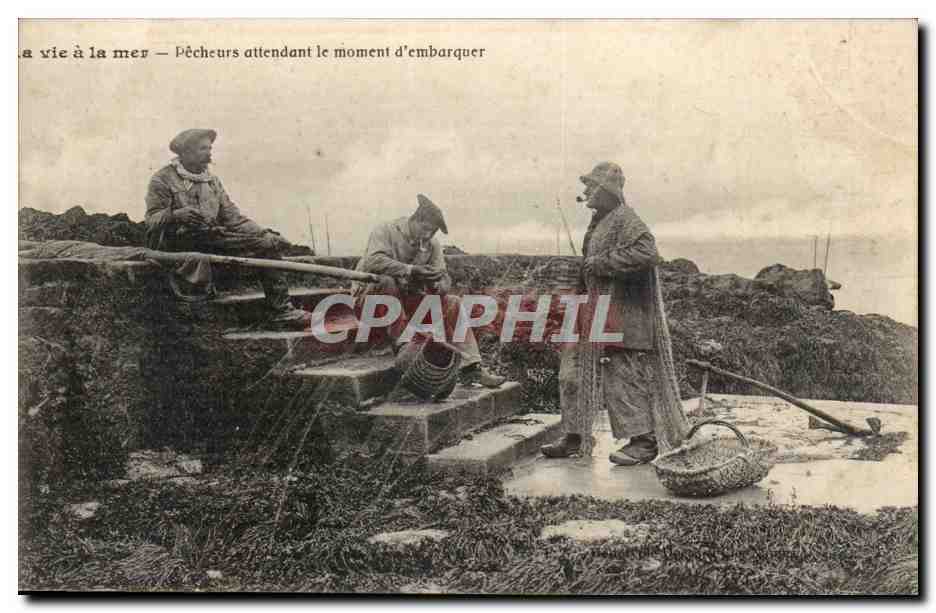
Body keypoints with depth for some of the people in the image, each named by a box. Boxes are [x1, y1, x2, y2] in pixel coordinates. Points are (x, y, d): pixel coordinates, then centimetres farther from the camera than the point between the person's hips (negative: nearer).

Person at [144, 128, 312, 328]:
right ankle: (267, 244, -42)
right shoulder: (163, 179, 3)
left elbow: (232, 218, 13)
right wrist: (175, 215, -31)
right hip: (176, 243, -5)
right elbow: (152, 219, -8)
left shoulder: (212, 181, 21)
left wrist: (264, 235, -3)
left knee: (267, 246, -12)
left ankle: (281, 310, -17)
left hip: (210, 242, 5)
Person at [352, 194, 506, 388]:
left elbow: (444, 279, -1)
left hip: (407, 300, 6)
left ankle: (470, 368, -14)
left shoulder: (432, 245, 7)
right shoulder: (385, 232, -11)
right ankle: (401, 343, -32)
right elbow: (373, 261, -30)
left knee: (452, 303, -10)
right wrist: (410, 270, -39)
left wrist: (437, 285, -26)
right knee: (387, 281, -38)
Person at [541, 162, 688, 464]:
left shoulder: (626, 221, -14)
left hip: (621, 316, -10)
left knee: (625, 376, -5)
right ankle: (574, 437, 20)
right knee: (574, 371, 11)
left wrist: (601, 262, -23)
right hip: (594, 313, 10)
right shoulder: (598, 222, 16)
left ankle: (644, 440, 7)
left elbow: (648, 253, -28)